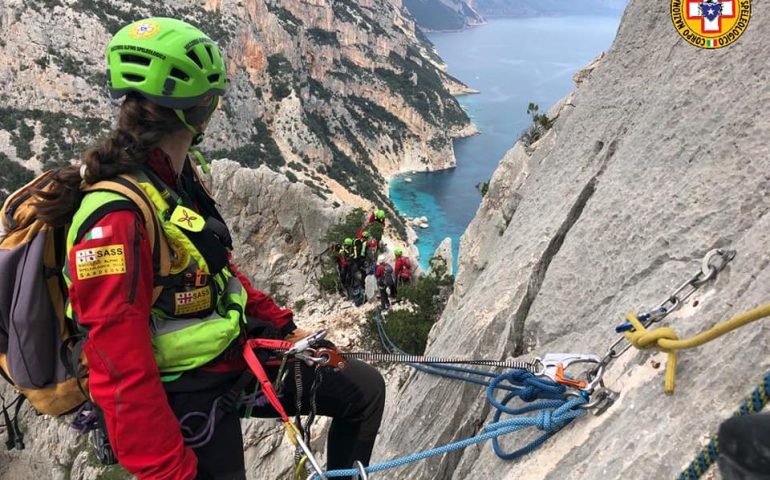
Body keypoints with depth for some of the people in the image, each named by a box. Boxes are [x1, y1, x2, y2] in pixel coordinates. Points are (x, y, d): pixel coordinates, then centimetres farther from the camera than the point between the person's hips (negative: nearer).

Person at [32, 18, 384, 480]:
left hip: (236, 357, 8)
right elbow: (122, 377, -28)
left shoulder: (177, 173, -1)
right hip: (188, 397, -8)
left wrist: (283, 325, 12)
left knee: (365, 389, 10)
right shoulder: (116, 217, -30)